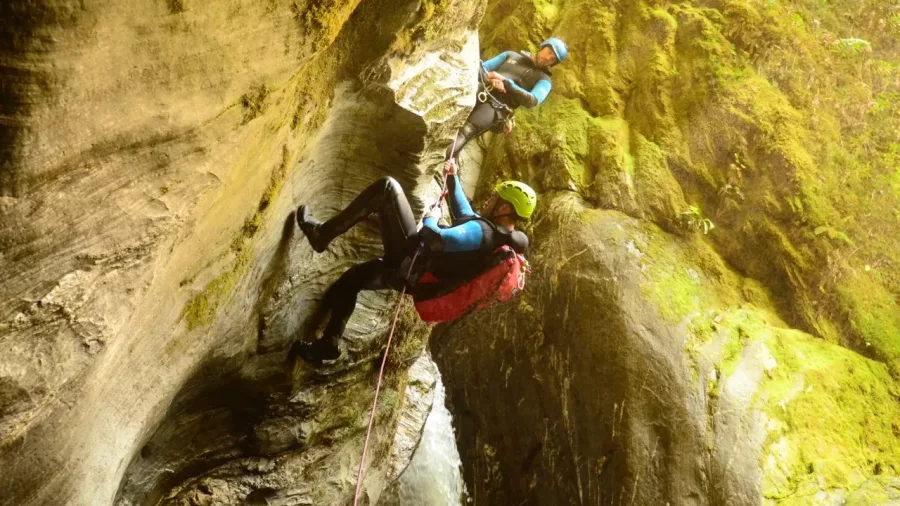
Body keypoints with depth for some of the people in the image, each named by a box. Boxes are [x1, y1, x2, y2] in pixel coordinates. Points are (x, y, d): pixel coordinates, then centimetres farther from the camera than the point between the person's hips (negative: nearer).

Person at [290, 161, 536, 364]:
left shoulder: (481, 230, -24)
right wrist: (453, 180, 24)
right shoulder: (501, 235, 6)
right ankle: (327, 345, 27)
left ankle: (322, 233, -3)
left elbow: (433, 238, -36)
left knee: (387, 187, -8)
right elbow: (465, 216, 23)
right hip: (420, 274, 10)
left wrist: (430, 220, -15)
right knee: (352, 277, 26)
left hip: (409, 262, -10)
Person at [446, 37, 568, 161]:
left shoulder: (543, 79, 14)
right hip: (479, 92, 4)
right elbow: (481, 68, 17)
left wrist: (505, 82, -13)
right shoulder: (511, 55, 24)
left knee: (467, 130, -31)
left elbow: (533, 101, -6)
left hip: (497, 106, -3)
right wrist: (491, 79, -6)